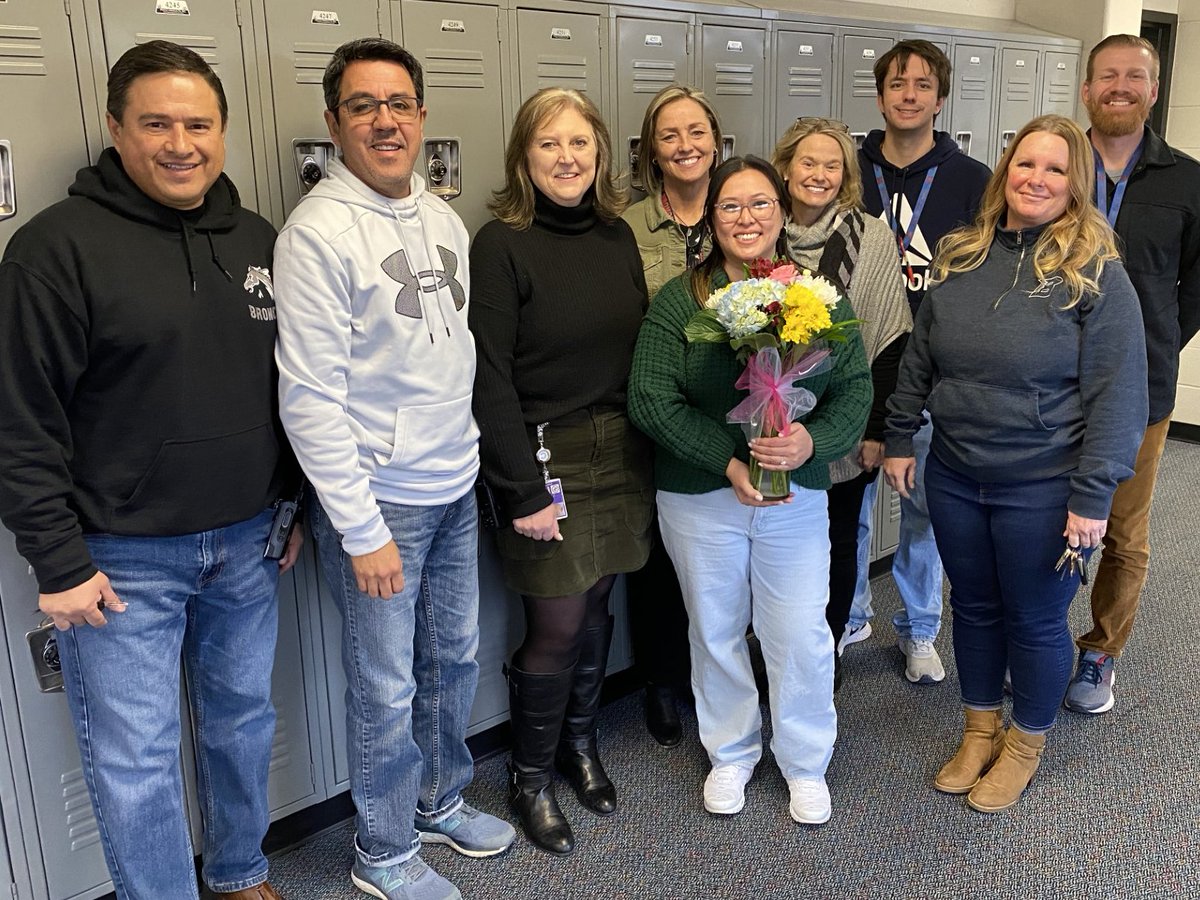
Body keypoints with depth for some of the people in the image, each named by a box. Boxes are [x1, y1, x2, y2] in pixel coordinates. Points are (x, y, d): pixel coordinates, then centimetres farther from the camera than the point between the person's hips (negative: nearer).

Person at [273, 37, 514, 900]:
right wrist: (362, 530, -17)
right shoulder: (319, 231, -15)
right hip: (378, 502, -7)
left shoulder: (444, 219, 7)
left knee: (456, 658, 19)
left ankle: (441, 802, 42)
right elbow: (310, 399, -18)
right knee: (388, 689, 7)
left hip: (457, 489, 7)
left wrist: (472, 452, 10)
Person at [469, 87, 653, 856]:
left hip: (623, 452, 5)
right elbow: (491, 377, -13)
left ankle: (581, 743, 37)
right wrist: (523, 490, -15)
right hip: (547, 457, -5)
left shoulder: (618, 235, 7)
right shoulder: (500, 246, -10)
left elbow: (643, 348, 10)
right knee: (557, 625, 1)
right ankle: (532, 777, 23)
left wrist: (657, 455, 6)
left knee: (596, 606, 14)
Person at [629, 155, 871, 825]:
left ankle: (806, 763, 31)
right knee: (717, 630, 15)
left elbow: (856, 389, -3)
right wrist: (727, 461, -19)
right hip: (700, 496, 0)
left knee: (801, 635, 6)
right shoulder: (678, 300, -5)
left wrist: (813, 441, -23)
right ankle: (732, 753, 37)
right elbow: (651, 399, -12)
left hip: (798, 495, 1)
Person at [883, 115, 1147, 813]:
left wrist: (1092, 496, -16)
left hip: (1043, 488, -4)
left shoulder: (1097, 272, -11)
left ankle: (1026, 744, 35)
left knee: (1035, 620, 11)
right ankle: (981, 729, 39)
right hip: (954, 477, 5)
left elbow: (1117, 394, -13)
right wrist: (901, 438, 9)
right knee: (973, 607, 18)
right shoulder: (961, 256, 4)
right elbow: (919, 358, 11)